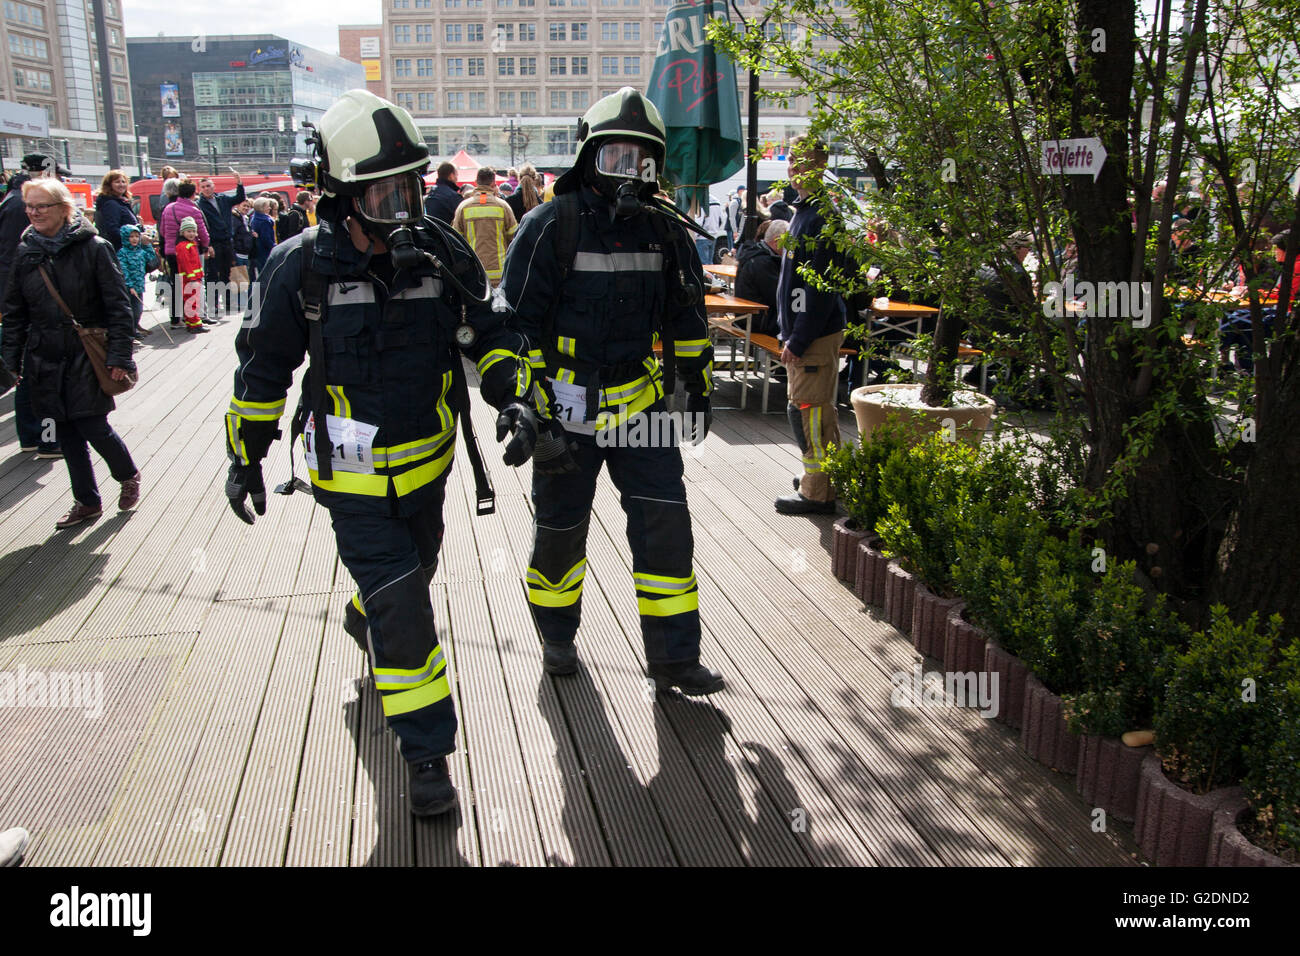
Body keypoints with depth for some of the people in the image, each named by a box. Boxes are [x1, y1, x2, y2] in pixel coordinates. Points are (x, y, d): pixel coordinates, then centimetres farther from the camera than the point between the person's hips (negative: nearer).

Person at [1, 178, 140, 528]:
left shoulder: (94, 248, -7)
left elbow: (118, 306, -8)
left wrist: (120, 356, -13)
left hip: (86, 356, -5)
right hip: (45, 359, 5)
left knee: (93, 427, -5)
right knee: (66, 433, 8)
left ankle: (129, 476, 24)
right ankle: (87, 502, 21)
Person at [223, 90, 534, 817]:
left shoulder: (442, 253, -8)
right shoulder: (302, 267, -14)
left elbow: (488, 334, 3)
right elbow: (265, 368, -2)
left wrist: (514, 394, -14)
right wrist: (246, 456, 4)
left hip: (427, 464, 4)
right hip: (354, 478, -4)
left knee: (413, 575, 25)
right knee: (402, 608, -8)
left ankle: (367, 622, 61)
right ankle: (427, 753, 7)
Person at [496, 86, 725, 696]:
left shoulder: (663, 230, 5)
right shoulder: (550, 226, -10)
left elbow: (685, 316, 16)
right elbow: (517, 322, -11)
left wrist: (699, 388, 19)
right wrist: (518, 403, -17)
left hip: (640, 405, 4)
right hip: (567, 410, -3)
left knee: (665, 525, -1)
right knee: (561, 530, 11)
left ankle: (674, 657, 11)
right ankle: (557, 637, 35)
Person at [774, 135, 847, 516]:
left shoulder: (822, 216, -15)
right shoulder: (805, 210, 16)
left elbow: (820, 287, -20)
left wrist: (799, 340, -20)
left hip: (816, 334, -10)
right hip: (801, 330, 10)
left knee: (811, 410, -5)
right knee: (805, 409, 17)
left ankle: (817, 494, 3)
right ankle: (819, 479, 30)